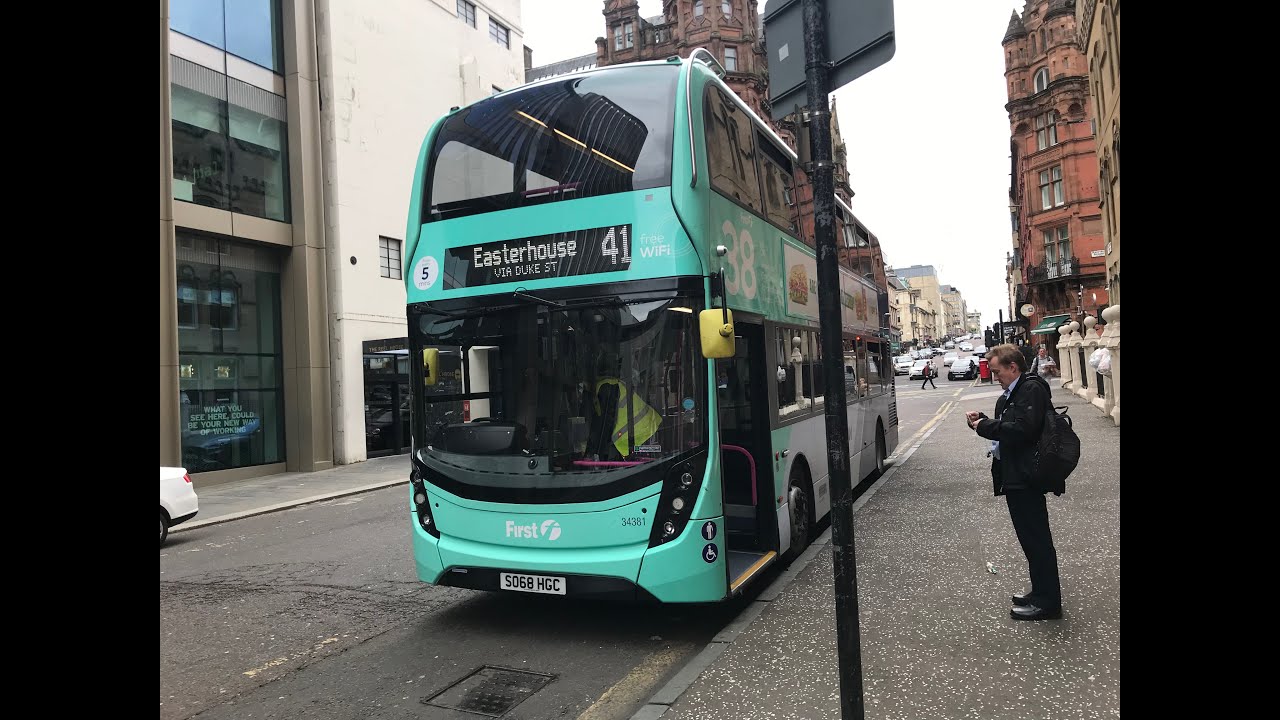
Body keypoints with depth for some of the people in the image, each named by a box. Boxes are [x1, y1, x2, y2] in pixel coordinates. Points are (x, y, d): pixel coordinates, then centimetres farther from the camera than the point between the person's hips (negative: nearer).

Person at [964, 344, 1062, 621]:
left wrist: (984, 426, -15)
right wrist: (983, 421, 2)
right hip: (1015, 477, 10)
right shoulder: (1010, 396, 16)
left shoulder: (1032, 389, -14)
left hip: (1026, 479, -10)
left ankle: (1047, 602, 7)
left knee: (1036, 538, -2)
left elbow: (1022, 429, -25)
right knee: (1032, 537, 17)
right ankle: (1042, 592, 29)